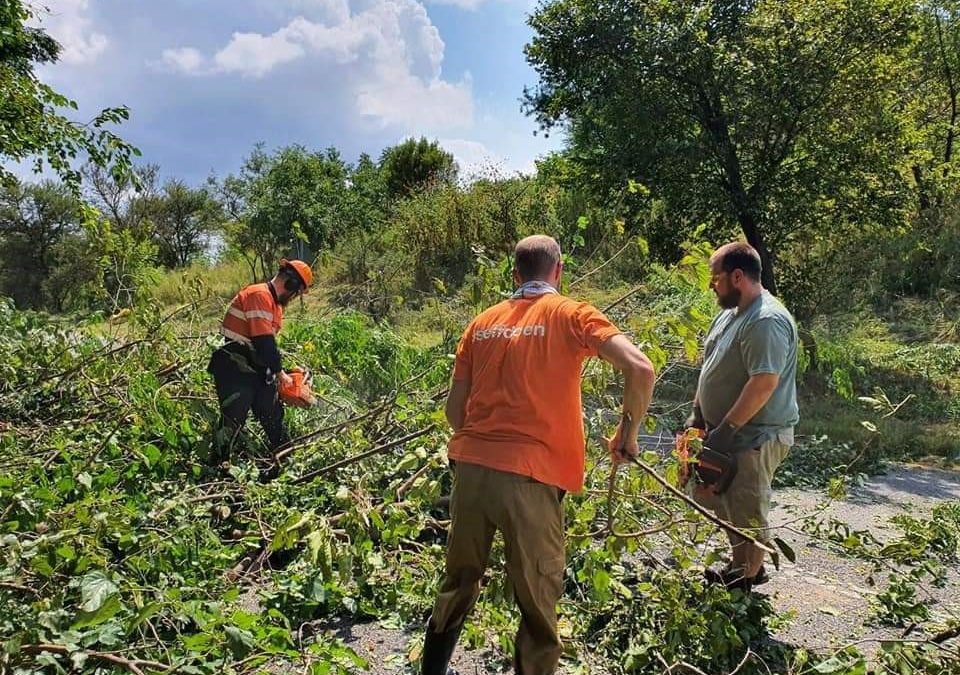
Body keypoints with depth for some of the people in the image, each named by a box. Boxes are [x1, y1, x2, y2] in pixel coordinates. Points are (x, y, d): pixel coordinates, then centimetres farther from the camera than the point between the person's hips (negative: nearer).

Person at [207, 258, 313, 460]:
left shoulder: (276, 304, 14)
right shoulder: (259, 295, -17)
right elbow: (263, 341, -23)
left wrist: (278, 371, 7)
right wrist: (280, 372, -14)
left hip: (257, 370, 10)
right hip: (234, 370, -10)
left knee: (274, 418, 16)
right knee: (232, 422, -9)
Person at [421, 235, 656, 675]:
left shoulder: (482, 322, 13)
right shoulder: (570, 315, 1)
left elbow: (454, 409, 14)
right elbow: (640, 368, -12)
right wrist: (628, 434, 2)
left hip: (470, 469, 5)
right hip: (529, 478, -5)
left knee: (459, 583, 24)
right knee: (538, 604, 12)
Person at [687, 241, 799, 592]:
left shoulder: (767, 321, -22)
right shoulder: (730, 313, 10)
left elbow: (764, 383, -29)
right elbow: (713, 371, 17)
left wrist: (725, 429, -25)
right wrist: (697, 414, 13)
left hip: (756, 437, -10)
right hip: (726, 432, 10)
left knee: (747, 511, 2)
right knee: (718, 500, 20)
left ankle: (745, 582, 18)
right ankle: (740, 567, 37)